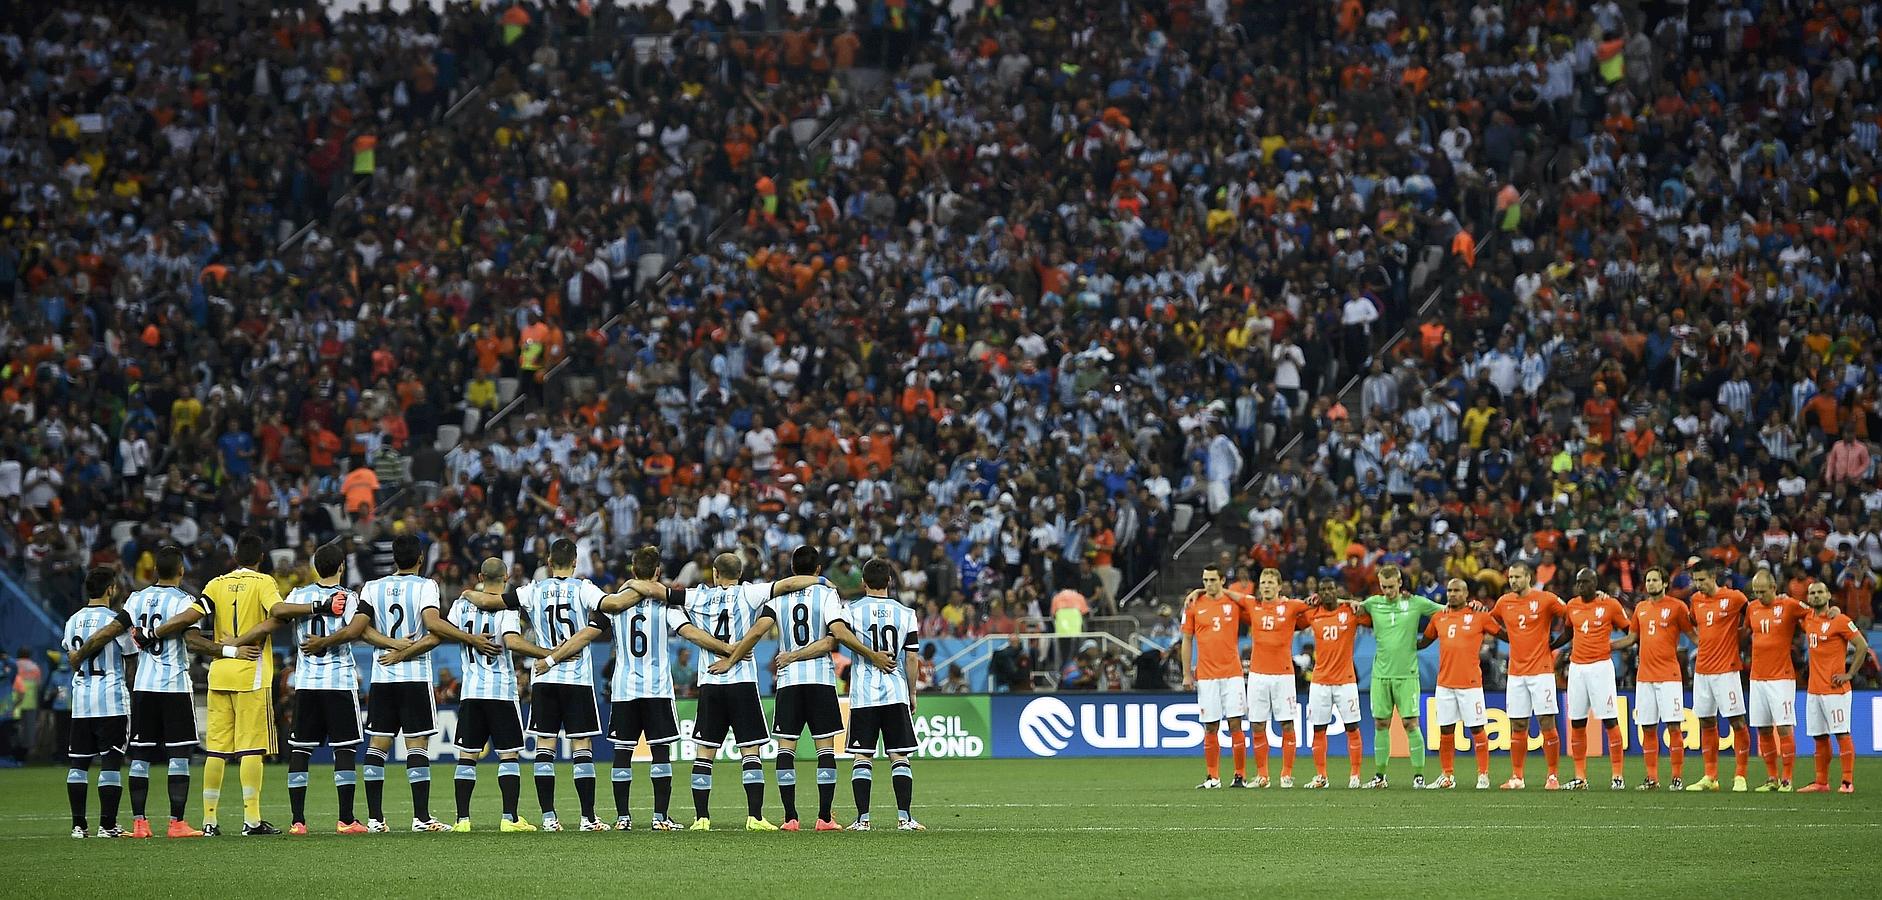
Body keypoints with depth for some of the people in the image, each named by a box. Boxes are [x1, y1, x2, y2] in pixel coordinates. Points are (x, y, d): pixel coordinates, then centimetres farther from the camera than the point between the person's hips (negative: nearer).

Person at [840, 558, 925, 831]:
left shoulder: (853, 611, -2)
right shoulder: (905, 614, 3)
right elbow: (911, 657, 3)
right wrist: (912, 693, 13)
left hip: (863, 695, -1)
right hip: (896, 693, 1)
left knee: (862, 757, 2)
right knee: (899, 755, 3)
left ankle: (863, 818, -3)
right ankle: (904, 817, -4)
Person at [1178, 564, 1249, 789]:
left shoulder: (1234, 602, 3)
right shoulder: (1194, 606, 5)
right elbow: (1187, 641, 7)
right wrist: (1187, 674, 3)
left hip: (1232, 674, -1)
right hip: (1206, 676, 1)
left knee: (1235, 724, -4)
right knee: (1210, 727, 2)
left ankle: (1240, 775, 1)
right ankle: (1212, 777, 8)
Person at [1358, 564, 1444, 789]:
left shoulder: (1416, 603, 0)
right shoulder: (1374, 603, 7)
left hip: (1407, 673, -3)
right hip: (1380, 674, 3)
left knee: (1410, 723, -6)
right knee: (1381, 724, 6)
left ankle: (1418, 774, -1)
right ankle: (1380, 775, 14)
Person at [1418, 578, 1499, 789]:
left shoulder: (1479, 616, -2)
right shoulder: (1439, 617, 10)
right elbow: (1424, 641, 22)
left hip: (1470, 683, -4)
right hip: (1445, 683, 4)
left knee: (1476, 729, -1)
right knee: (1445, 731, 6)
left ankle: (1483, 775, 5)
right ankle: (1447, 776, 14)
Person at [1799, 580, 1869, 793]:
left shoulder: (1839, 620, -9)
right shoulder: (1808, 620, 11)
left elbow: (1862, 646, -8)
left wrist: (1849, 674, -10)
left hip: (1835, 689, -7)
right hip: (1813, 689, 7)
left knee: (1841, 734, -7)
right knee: (1819, 737, 9)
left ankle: (1848, 782, -6)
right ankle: (1821, 782, 13)